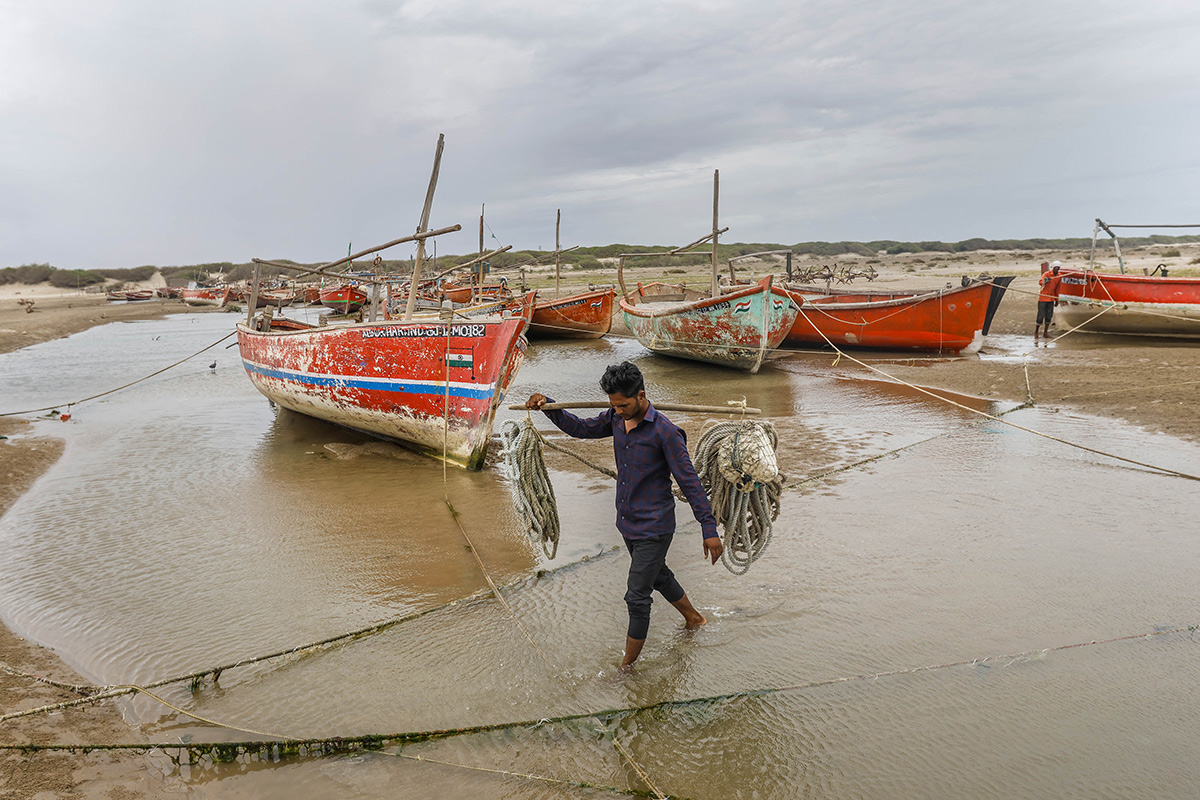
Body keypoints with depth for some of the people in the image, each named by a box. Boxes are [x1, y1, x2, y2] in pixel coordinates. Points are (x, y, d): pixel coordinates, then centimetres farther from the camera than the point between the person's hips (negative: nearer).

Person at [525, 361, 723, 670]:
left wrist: (710, 530, -18)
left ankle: (627, 667, 12)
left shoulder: (664, 432, -22)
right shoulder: (616, 419, -2)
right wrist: (547, 406, -2)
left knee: (637, 598, -2)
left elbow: (690, 482, -19)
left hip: (654, 529, -8)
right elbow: (581, 429, 14)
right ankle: (693, 618, 51)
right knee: (659, 577, 26)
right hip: (628, 525, 8)